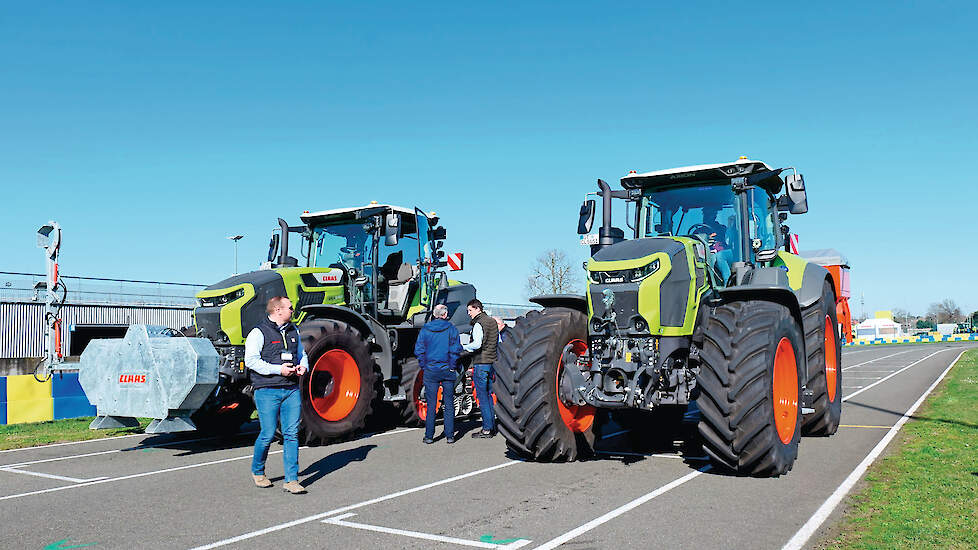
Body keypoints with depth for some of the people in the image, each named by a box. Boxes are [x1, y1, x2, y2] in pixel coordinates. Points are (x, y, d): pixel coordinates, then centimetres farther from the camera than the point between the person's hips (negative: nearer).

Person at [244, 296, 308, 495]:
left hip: (292, 389, 5)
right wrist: (278, 369, -19)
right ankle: (257, 471, 25)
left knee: (292, 433, 0)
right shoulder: (258, 333, -5)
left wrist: (303, 366, 4)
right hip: (267, 390, -5)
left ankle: (291, 480, 3)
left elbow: (302, 354, 27)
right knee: (268, 434, -2)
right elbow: (251, 360, -13)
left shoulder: (293, 331, 15)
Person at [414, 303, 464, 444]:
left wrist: (424, 367, 7)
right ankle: (449, 435, 7)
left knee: (431, 404, 6)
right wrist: (453, 367, 1)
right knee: (449, 404, 6)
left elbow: (419, 350, 0)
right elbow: (456, 350, -7)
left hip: (430, 371, 1)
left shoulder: (425, 330, 1)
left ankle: (429, 436, 7)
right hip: (447, 370, -1)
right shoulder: (451, 329, -3)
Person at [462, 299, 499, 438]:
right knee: (489, 395, 15)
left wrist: (462, 347, -14)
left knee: (482, 397, -4)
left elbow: (477, 344, -25)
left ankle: (487, 429, -3)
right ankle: (492, 426, 18)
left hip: (480, 363, -9)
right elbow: (499, 343, 18)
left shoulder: (478, 324, -12)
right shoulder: (492, 321, 14)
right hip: (492, 362, 9)